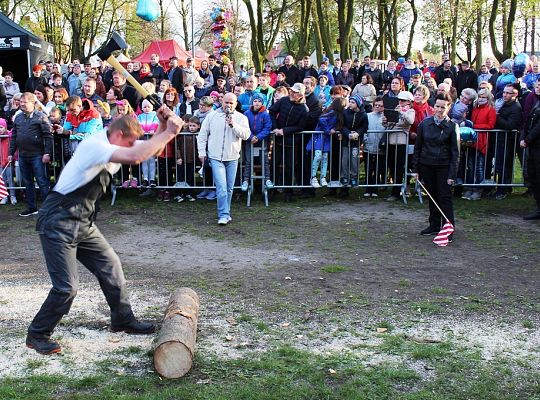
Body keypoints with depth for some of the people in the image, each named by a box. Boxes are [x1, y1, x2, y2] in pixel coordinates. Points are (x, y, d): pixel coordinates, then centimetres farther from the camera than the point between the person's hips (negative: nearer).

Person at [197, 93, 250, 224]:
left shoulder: (241, 118, 4)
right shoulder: (212, 116, 5)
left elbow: (246, 134, -10)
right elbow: (202, 134, 10)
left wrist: (233, 125, -21)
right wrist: (202, 152, 6)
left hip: (232, 158, 2)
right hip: (216, 158, -2)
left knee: (229, 188, 10)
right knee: (221, 187, -11)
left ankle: (225, 213, 24)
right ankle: (223, 215, -10)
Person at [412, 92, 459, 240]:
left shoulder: (452, 126, -5)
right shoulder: (424, 124, 2)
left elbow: (455, 152, -5)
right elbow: (417, 147, 7)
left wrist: (452, 174, -11)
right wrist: (415, 169, 4)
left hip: (444, 167, -3)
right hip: (426, 165, 3)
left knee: (445, 198, -5)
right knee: (432, 197, 12)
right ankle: (434, 226, 23)